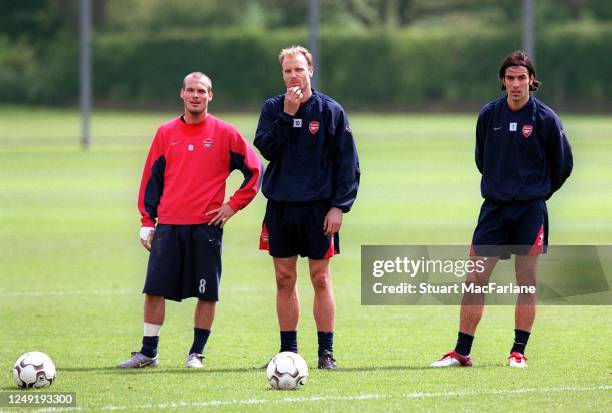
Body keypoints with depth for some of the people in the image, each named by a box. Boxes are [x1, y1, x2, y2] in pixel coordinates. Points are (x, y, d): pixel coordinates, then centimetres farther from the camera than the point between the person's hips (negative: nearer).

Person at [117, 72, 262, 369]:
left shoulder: (225, 133, 1)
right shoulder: (166, 133, 8)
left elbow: (254, 170, 6)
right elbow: (151, 178, 11)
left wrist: (233, 205, -1)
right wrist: (147, 222, 6)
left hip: (207, 225, -2)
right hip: (168, 225, 2)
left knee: (207, 293, 0)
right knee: (154, 289, -1)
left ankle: (196, 353, 12)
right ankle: (148, 353, 7)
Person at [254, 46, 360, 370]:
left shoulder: (330, 111, -1)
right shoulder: (272, 108, 6)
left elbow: (348, 162, -1)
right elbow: (266, 148, -8)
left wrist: (339, 206, -8)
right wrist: (286, 115, -15)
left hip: (318, 208, -3)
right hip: (280, 206, 3)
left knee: (320, 279, -2)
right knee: (284, 280, 5)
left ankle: (326, 351, 1)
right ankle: (288, 349, 11)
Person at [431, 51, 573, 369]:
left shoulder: (545, 118, -5)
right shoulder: (489, 115, 3)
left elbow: (563, 164, 5)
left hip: (530, 210, -3)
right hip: (494, 208, 3)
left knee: (526, 280, -1)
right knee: (474, 279, -2)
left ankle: (519, 352, 7)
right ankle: (462, 352, 2)